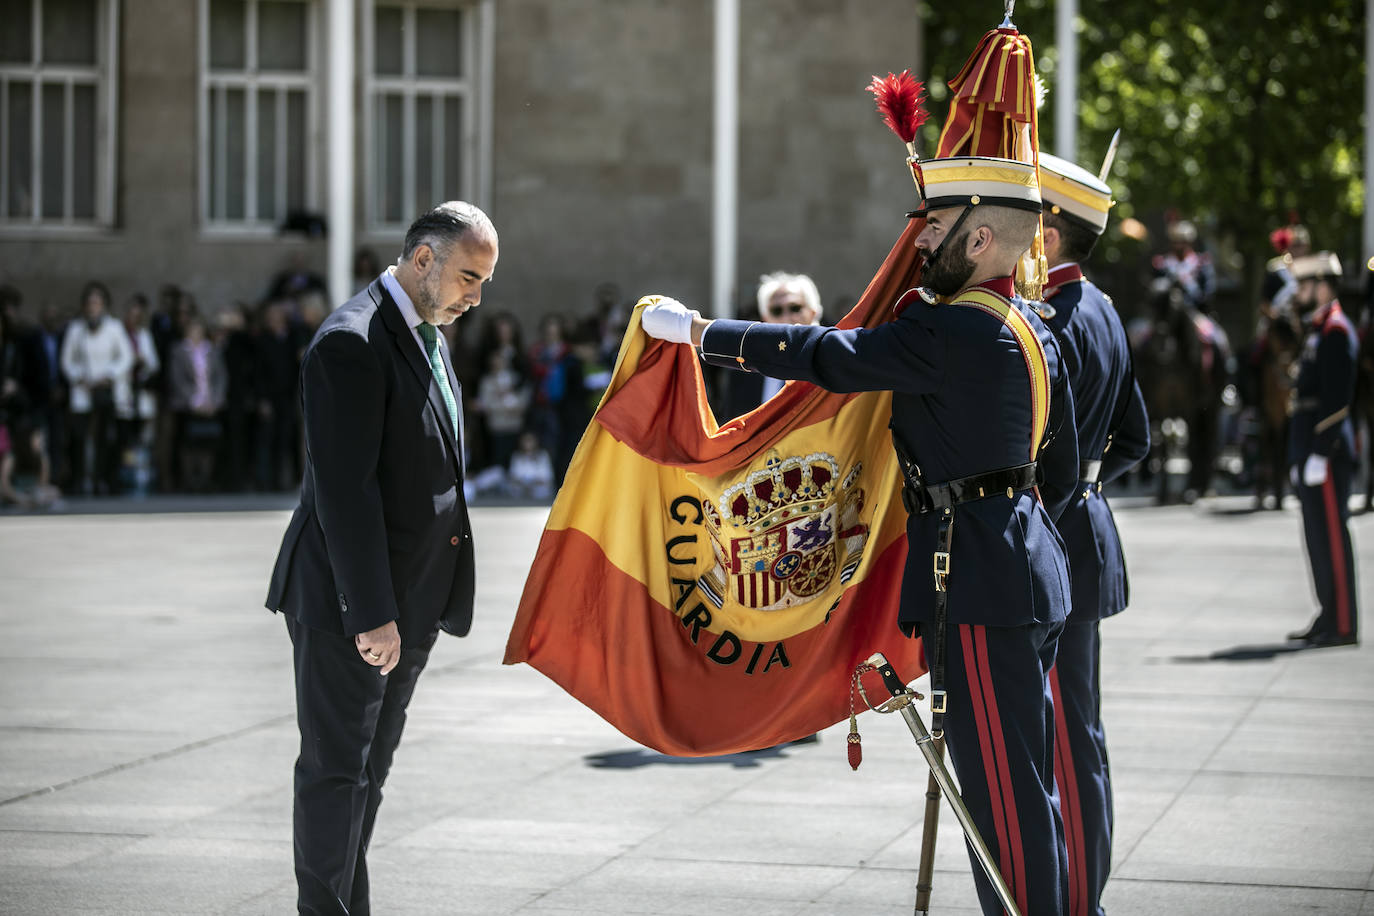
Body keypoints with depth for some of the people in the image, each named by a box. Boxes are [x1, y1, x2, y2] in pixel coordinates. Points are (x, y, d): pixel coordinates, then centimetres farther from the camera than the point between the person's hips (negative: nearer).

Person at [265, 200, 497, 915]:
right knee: (337, 768, -3)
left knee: (369, 770, 15)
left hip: (408, 599, 9)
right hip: (349, 599, -9)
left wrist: (421, 601, 17)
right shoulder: (350, 343, -18)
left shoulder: (426, 334, 13)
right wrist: (371, 613, -25)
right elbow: (344, 488, -23)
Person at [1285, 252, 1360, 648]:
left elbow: (1336, 399, -19)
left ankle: (1343, 625, -5)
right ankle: (1330, 618, 18)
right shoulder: (1317, 330, 18)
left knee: (1332, 537, -7)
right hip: (1312, 453, 10)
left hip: (1326, 453, -10)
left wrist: (1319, 454, -21)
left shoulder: (1335, 332, -13)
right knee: (1319, 537, 12)